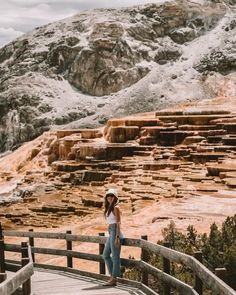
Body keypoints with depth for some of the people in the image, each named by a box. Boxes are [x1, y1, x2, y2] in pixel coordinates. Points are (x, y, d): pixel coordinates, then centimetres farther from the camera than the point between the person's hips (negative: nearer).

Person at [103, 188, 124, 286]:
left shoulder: (116, 208, -9)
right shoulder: (109, 208, 16)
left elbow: (118, 223, -14)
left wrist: (117, 237, -19)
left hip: (115, 232, -10)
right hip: (111, 233, 10)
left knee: (115, 256, -3)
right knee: (105, 255, 13)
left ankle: (114, 279, 2)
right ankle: (112, 276, 19)